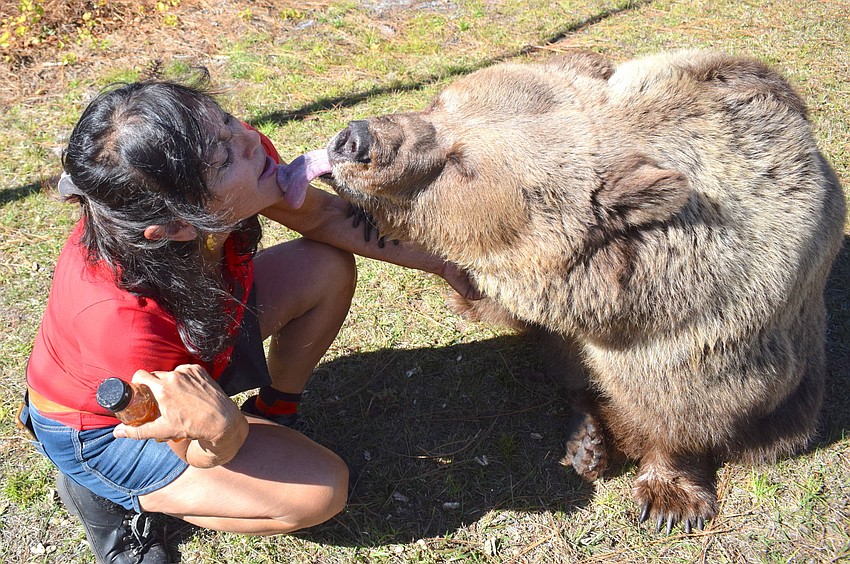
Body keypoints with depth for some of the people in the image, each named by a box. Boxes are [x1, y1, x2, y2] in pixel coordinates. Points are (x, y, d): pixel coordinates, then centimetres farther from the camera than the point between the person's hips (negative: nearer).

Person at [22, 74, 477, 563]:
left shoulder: (240, 149, -30)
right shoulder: (121, 318, -44)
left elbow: (325, 216, -6)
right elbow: (199, 455, -25)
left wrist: (439, 262, -4)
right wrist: (223, 429, -49)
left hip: (192, 346, 6)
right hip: (103, 425, -6)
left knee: (330, 266, -5)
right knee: (321, 492, -13)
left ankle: (273, 414, 14)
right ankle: (104, 493, 1)